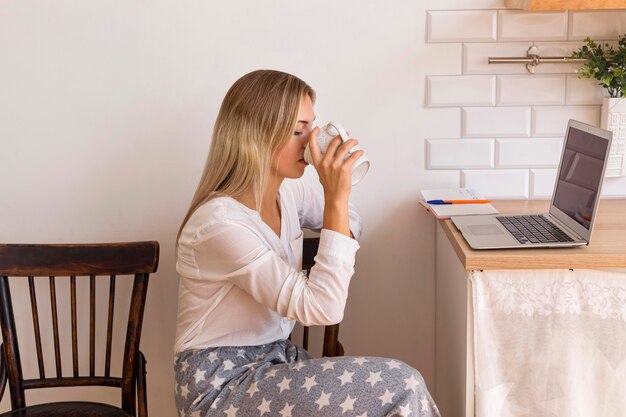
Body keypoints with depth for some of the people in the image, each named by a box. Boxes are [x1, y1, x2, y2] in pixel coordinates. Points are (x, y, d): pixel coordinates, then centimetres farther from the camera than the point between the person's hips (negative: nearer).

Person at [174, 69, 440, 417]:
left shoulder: (287, 192, 1)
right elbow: (323, 308, -27)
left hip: (275, 358, 7)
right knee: (401, 388, -19)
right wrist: (336, 198, -27)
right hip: (221, 385, -7)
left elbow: (350, 228, 23)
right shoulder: (220, 222, -24)